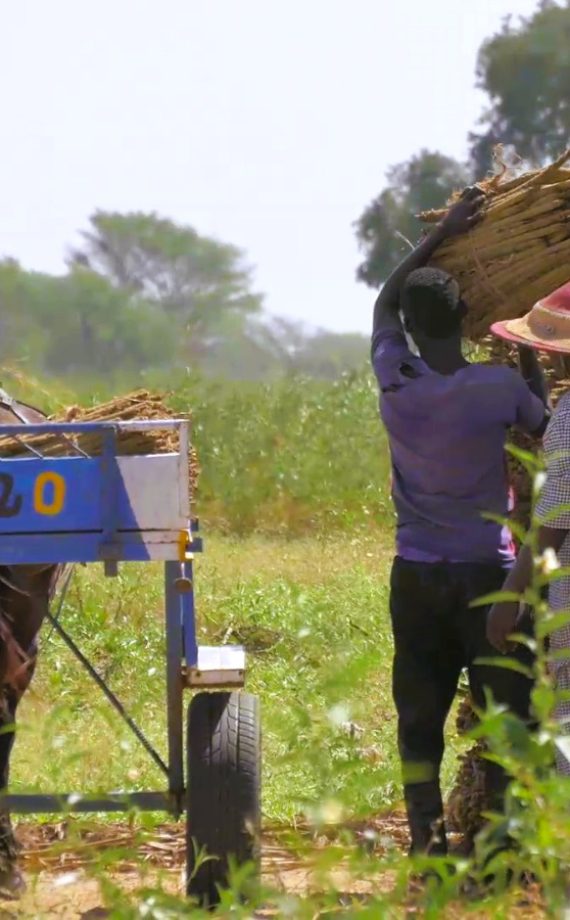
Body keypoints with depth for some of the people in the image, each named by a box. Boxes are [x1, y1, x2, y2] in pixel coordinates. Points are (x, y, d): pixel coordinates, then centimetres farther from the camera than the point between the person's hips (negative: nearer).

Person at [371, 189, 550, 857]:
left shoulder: (395, 381, -4)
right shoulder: (499, 389, -13)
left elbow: (384, 301, 15)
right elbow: (541, 424, 10)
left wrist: (444, 234, 19)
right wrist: (528, 355, 22)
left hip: (415, 576, 3)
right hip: (486, 571, -3)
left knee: (419, 710, 9)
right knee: (502, 709, 3)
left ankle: (425, 839, 9)